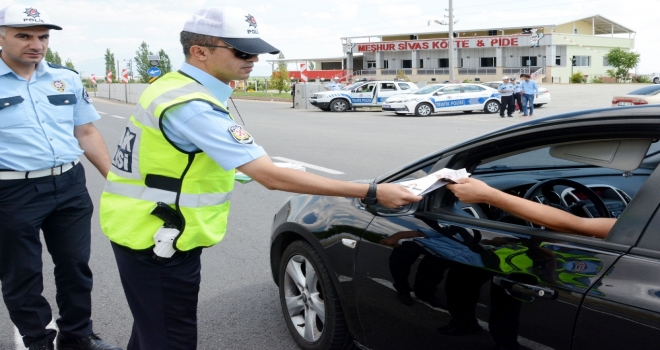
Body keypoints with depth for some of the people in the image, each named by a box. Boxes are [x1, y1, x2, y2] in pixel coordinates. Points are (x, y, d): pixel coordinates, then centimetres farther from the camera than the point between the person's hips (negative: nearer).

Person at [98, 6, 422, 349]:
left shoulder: (174, 87, 6)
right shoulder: (191, 106, -26)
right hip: (155, 243, -10)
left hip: (145, 231, 10)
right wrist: (372, 192, -30)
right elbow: (272, 177, -32)